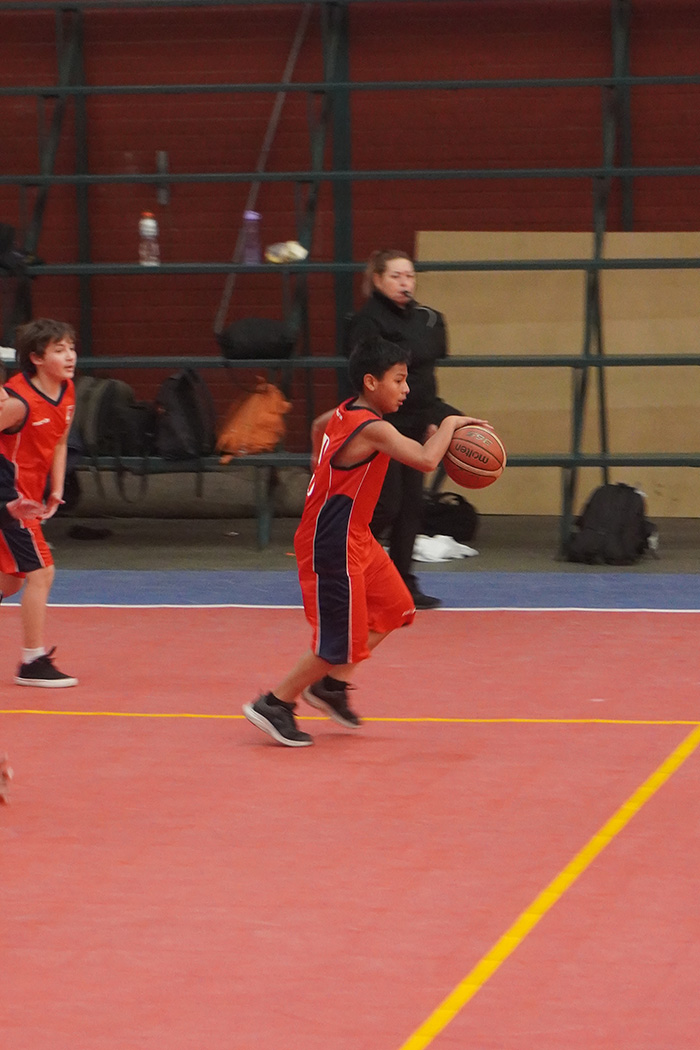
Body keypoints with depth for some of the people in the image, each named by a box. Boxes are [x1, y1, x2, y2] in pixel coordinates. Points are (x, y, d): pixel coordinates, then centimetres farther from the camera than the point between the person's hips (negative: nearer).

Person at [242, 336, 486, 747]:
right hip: (333, 548, -10)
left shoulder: (346, 412, 4)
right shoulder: (374, 429, -24)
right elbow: (426, 460, -36)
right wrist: (449, 425, -21)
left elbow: (319, 425, 28)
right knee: (341, 641, -2)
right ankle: (274, 704, 12)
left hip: (355, 540, 10)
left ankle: (331, 684, 23)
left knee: (394, 608, 16)